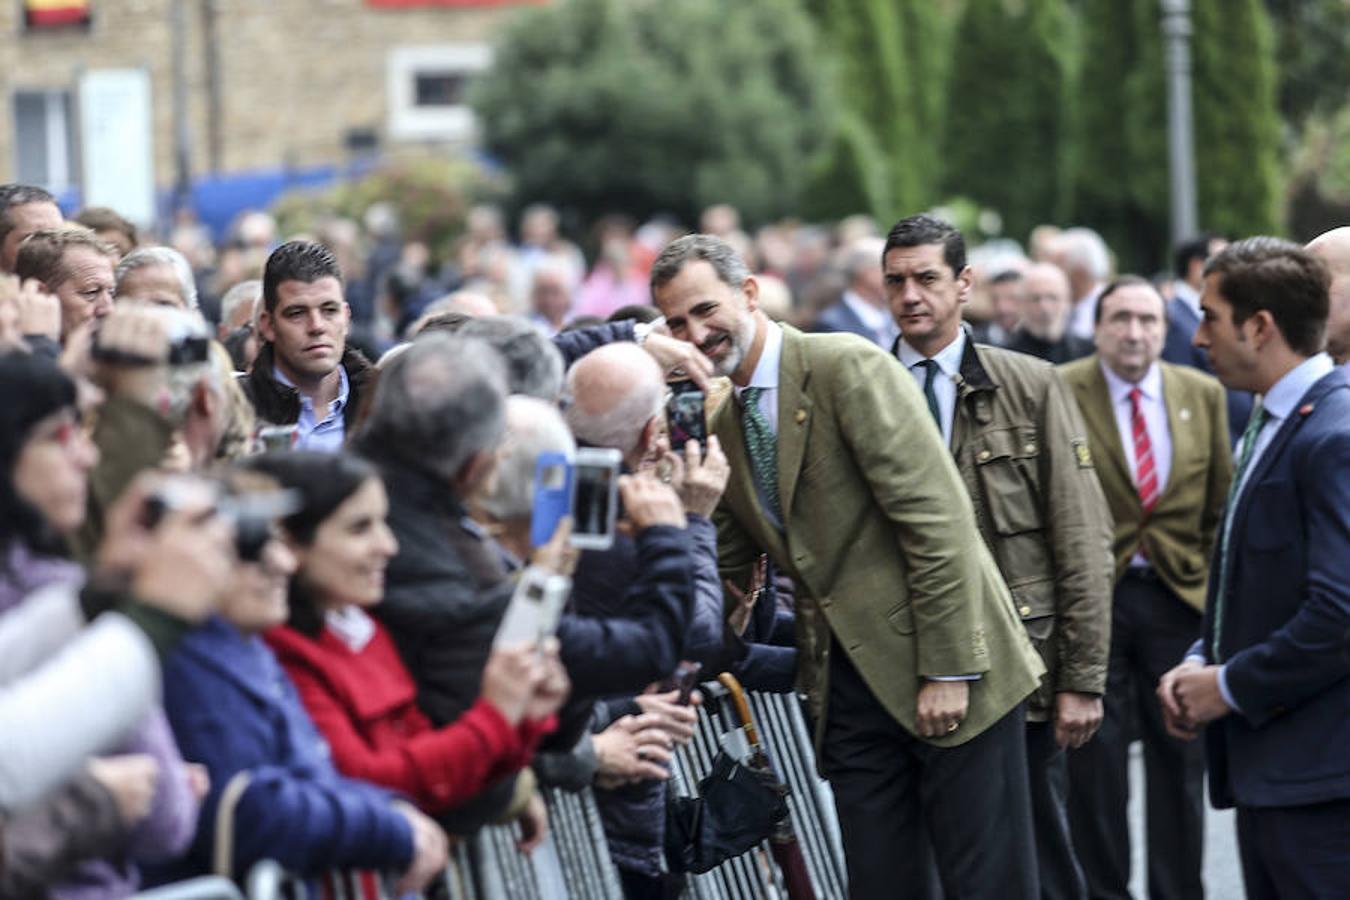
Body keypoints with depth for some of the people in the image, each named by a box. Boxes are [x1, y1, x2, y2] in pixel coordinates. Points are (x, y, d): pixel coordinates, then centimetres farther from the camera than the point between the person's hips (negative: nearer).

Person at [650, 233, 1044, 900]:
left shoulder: (850, 368, -12)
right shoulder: (717, 424, 12)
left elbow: (937, 519, -16)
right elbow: (729, 567, 17)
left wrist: (947, 670, -18)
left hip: (944, 672, -7)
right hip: (848, 683, 7)